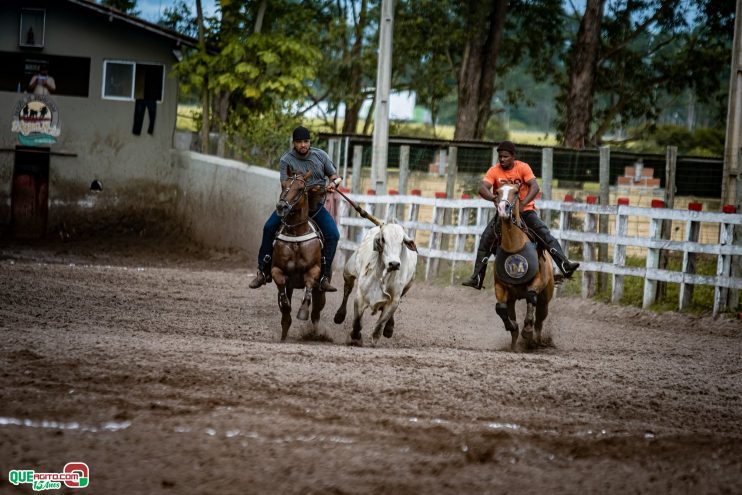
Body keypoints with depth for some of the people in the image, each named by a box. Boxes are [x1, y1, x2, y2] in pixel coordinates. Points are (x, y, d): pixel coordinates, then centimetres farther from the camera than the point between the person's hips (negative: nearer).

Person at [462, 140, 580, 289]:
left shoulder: (523, 167, -10)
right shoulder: (494, 171, -7)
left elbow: (534, 186, -22)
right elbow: (482, 188, -21)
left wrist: (523, 203, -39)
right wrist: (493, 198, -44)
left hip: (524, 209, -2)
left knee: (543, 232, -20)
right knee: (486, 238, -11)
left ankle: (565, 265, -26)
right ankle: (477, 278, -6)